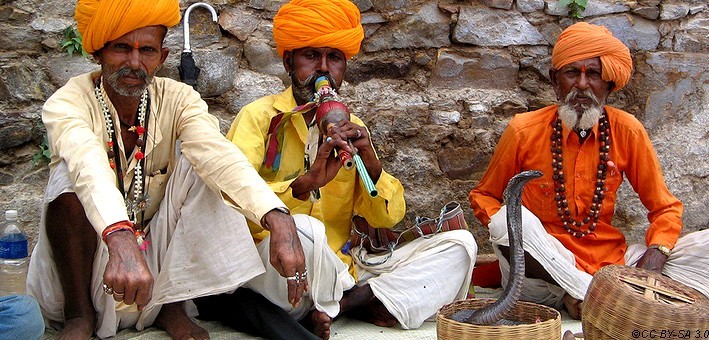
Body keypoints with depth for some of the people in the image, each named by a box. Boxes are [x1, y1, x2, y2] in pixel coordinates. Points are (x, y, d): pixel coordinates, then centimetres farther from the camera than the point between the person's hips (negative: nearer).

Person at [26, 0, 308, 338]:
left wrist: (279, 221, -48)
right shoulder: (66, 103, -18)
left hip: (159, 253, 2)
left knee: (197, 166, -19)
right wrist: (121, 243, -60)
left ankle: (174, 306, -7)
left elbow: (218, 155, -30)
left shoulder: (177, 100, -10)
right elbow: (89, 166, -40)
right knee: (68, 175, -28)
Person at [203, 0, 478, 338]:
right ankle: (366, 305, -8)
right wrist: (304, 183, -30)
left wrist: (371, 164, -12)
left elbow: (388, 218, 7)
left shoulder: (351, 128, 13)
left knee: (458, 245, -5)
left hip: (340, 268, 6)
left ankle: (342, 303, -17)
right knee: (306, 233, -39)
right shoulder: (260, 116, -2)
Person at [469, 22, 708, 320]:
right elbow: (482, 195, 5)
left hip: (610, 260, 3)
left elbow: (664, 207, 6)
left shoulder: (627, 131, -1)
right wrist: (511, 234, -16)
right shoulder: (524, 130, -4)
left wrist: (657, 251, -15)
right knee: (511, 218, -32)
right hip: (544, 267, -2)